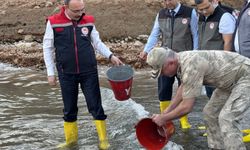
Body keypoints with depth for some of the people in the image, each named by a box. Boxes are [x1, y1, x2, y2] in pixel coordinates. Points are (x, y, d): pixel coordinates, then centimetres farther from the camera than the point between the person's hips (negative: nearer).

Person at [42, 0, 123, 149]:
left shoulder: (88, 21, -2)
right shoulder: (54, 22, -7)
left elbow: (97, 42, 9)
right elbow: (48, 48, 1)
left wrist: (111, 55, -5)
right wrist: (51, 72, 0)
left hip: (89, 72, 0)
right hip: (66, 74, 0)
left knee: (95, 106, 3)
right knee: (69, 108, 11)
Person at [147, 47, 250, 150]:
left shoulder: (190, 66, -30)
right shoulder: (181, 59, -1)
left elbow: (187, 107, -26)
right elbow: (183, 87, 18)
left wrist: (163, 118, -11)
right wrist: (166, 111, 18)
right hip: (233, 77, 10)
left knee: (227, 119, -20)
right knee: (210, 113, 12)